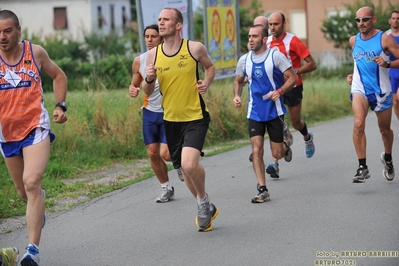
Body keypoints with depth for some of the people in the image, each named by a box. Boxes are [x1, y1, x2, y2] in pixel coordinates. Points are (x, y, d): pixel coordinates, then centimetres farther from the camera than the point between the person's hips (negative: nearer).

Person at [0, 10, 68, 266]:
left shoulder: (36, 52, -4)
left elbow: (59, 75, 12)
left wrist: (61, 105, 1)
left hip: (35, 127, -2)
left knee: (31, 183, -22)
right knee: (24, 191, 17)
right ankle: (40, 199, 56)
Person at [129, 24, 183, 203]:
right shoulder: (139, 61, 0)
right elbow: (135, 84, 12)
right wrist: (133, 90, -11)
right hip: (150, 112, 4)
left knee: (165, 154, -13)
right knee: (153, 153, 3)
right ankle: (167, 188, 22)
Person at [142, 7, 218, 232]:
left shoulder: (195, 48, -8)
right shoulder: (153, 55, -2)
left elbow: (210, 66, 13)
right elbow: (148, 92, 6)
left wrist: (206, 83, -6)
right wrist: (149, 79, -15)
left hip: (196, 117, -4)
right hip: (171, 120, 4)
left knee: (189, 165, -24)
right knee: (186, 169, 14)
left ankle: (203, 201, 6)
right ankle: (206, 208, 38)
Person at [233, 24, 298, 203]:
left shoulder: (276, 56, -8)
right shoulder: (244, 60, 3)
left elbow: (293, 78, -7)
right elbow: (238, 81, 18)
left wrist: (279, 91, -23)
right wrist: (237, 95, -2)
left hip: (275, 110, -3)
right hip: (254, 112, 3)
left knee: (277, 153, 1)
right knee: (256, 150, -10)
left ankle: (285, 147, 38)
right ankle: (262, 190, -6)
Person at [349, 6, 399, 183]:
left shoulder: (384, 39, -9)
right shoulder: (353, 40, 4)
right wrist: (354, 74, 11)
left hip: (381, 90, -1)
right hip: (360, 89, 1)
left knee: (385, 129, 14)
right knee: (358, 124, -24)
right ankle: (362, 167, -21)